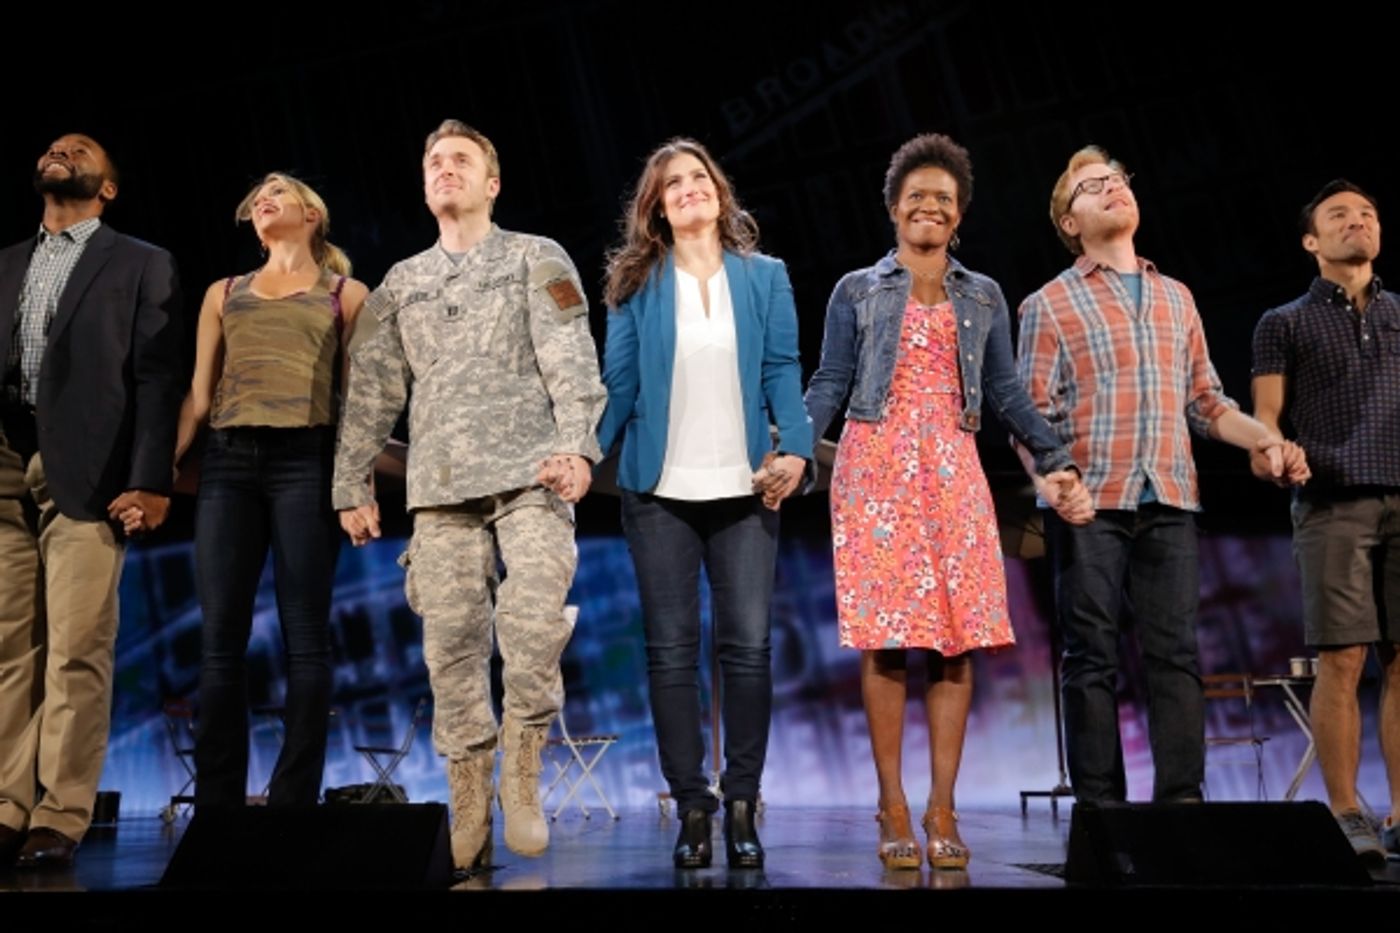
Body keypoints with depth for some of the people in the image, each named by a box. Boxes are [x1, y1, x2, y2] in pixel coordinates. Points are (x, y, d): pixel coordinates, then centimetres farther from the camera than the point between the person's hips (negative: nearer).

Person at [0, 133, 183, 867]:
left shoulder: (142, 265, 11)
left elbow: (156, 379, 1)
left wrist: (150, 479, -10)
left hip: (84, 471, -4)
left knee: (75, 651, -7)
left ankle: (59, 817, -3)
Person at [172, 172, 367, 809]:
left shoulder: (345, 295, 14)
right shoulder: (224, 293, 22)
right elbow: (198, 394, 17)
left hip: (304, 462, -3)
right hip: (227, 462, 3)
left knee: (304, 637, -6)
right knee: (220, 640, -2)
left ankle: (294, 803, -2)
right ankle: (217, 805, 2)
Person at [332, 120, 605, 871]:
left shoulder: (536, 260, 10)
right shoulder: (400, 284, 20)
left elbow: (571, 361, -2)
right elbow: (369, 393, 18)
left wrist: (577, 444, -17)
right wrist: (352, 484, 12)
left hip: (529, 472, -3)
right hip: (441, 484, 3)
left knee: (534, 618, -20)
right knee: (450, 641, -1)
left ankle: (522, 770, -2)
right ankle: (469, 801, 7)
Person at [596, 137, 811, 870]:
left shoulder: (765, 276, 9)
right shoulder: (637, 284, 7)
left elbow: (782, 372, 2)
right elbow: (617, 383, 3)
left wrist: (795, 446, -14)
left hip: (744, 489, 0)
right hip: (660, 491, 0)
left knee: (748, 645, -3)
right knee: (671, 650, 2)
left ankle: (741, 805, 8)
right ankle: (691, 808, 11)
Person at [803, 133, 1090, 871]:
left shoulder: (983, 297, 15)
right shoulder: (857, 292, 9)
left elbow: (1006, 394, 14)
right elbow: (829, 386, 3)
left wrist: (1056, 462, 5)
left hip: (953, 474, 2)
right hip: (878, 471, -2)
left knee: (958, 638, -3)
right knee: (886, 641, -5)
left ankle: (942, 809, 6)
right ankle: (893, 809, 3)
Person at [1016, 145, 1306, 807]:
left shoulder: (1176, 297, 20)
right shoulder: (1049, 305, 6)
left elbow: (1205, 402, 20)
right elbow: (1032, 414, -1)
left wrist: (1266, 441, 3)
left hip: (1169, 502, 4)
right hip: (1090, 503, -3)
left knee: (1176, 652, 0)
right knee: (1093, 657, -2)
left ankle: (1182, 800, 5)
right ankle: (1099, 807, 4)